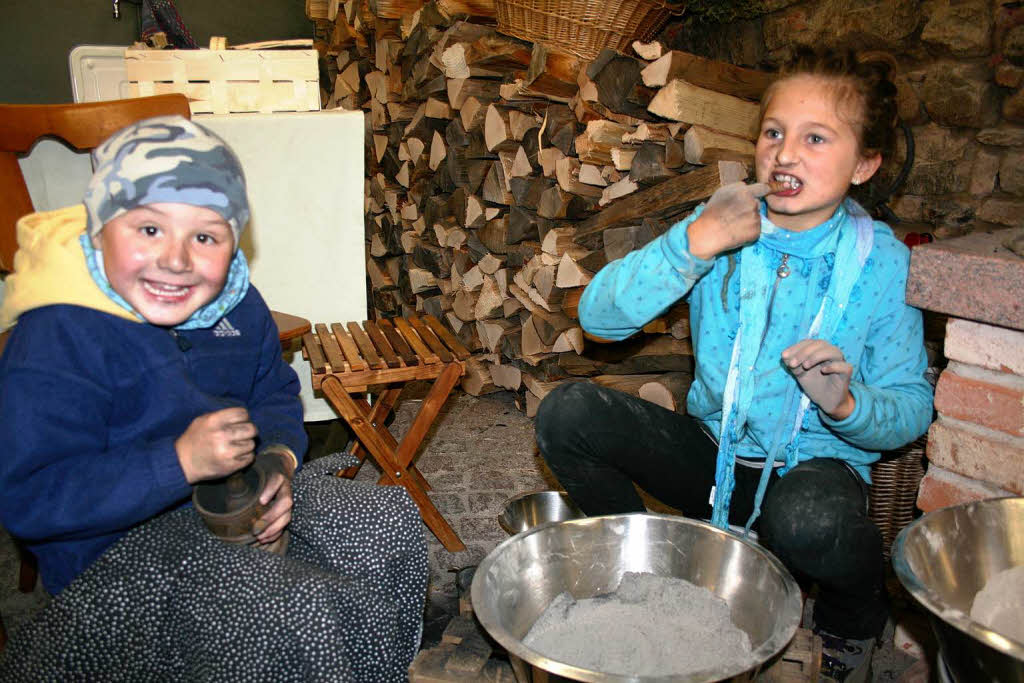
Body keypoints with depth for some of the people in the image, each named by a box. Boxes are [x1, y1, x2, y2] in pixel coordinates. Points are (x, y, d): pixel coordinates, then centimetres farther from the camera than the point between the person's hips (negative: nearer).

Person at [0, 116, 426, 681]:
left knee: (391, 526, 0)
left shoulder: (235, 304, -3)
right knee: (298, 618, -27)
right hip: (119, 545, -7)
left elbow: (276, 396, 11)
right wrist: (182, 463, -32)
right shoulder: (58, 339, -24)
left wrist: (277, 461, -11)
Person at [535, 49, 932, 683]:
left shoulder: (883, 261, -9)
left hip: (816, 462, -2)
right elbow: (600, 316, -15)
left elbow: (911, 407, -5)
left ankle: (855, 621, 3)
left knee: (810, 525, -38)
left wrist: (846, 404, -28)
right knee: (568, 413, -19)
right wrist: (696, 243, -27)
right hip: (712, 452, 2)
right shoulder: (724, 223, -6)